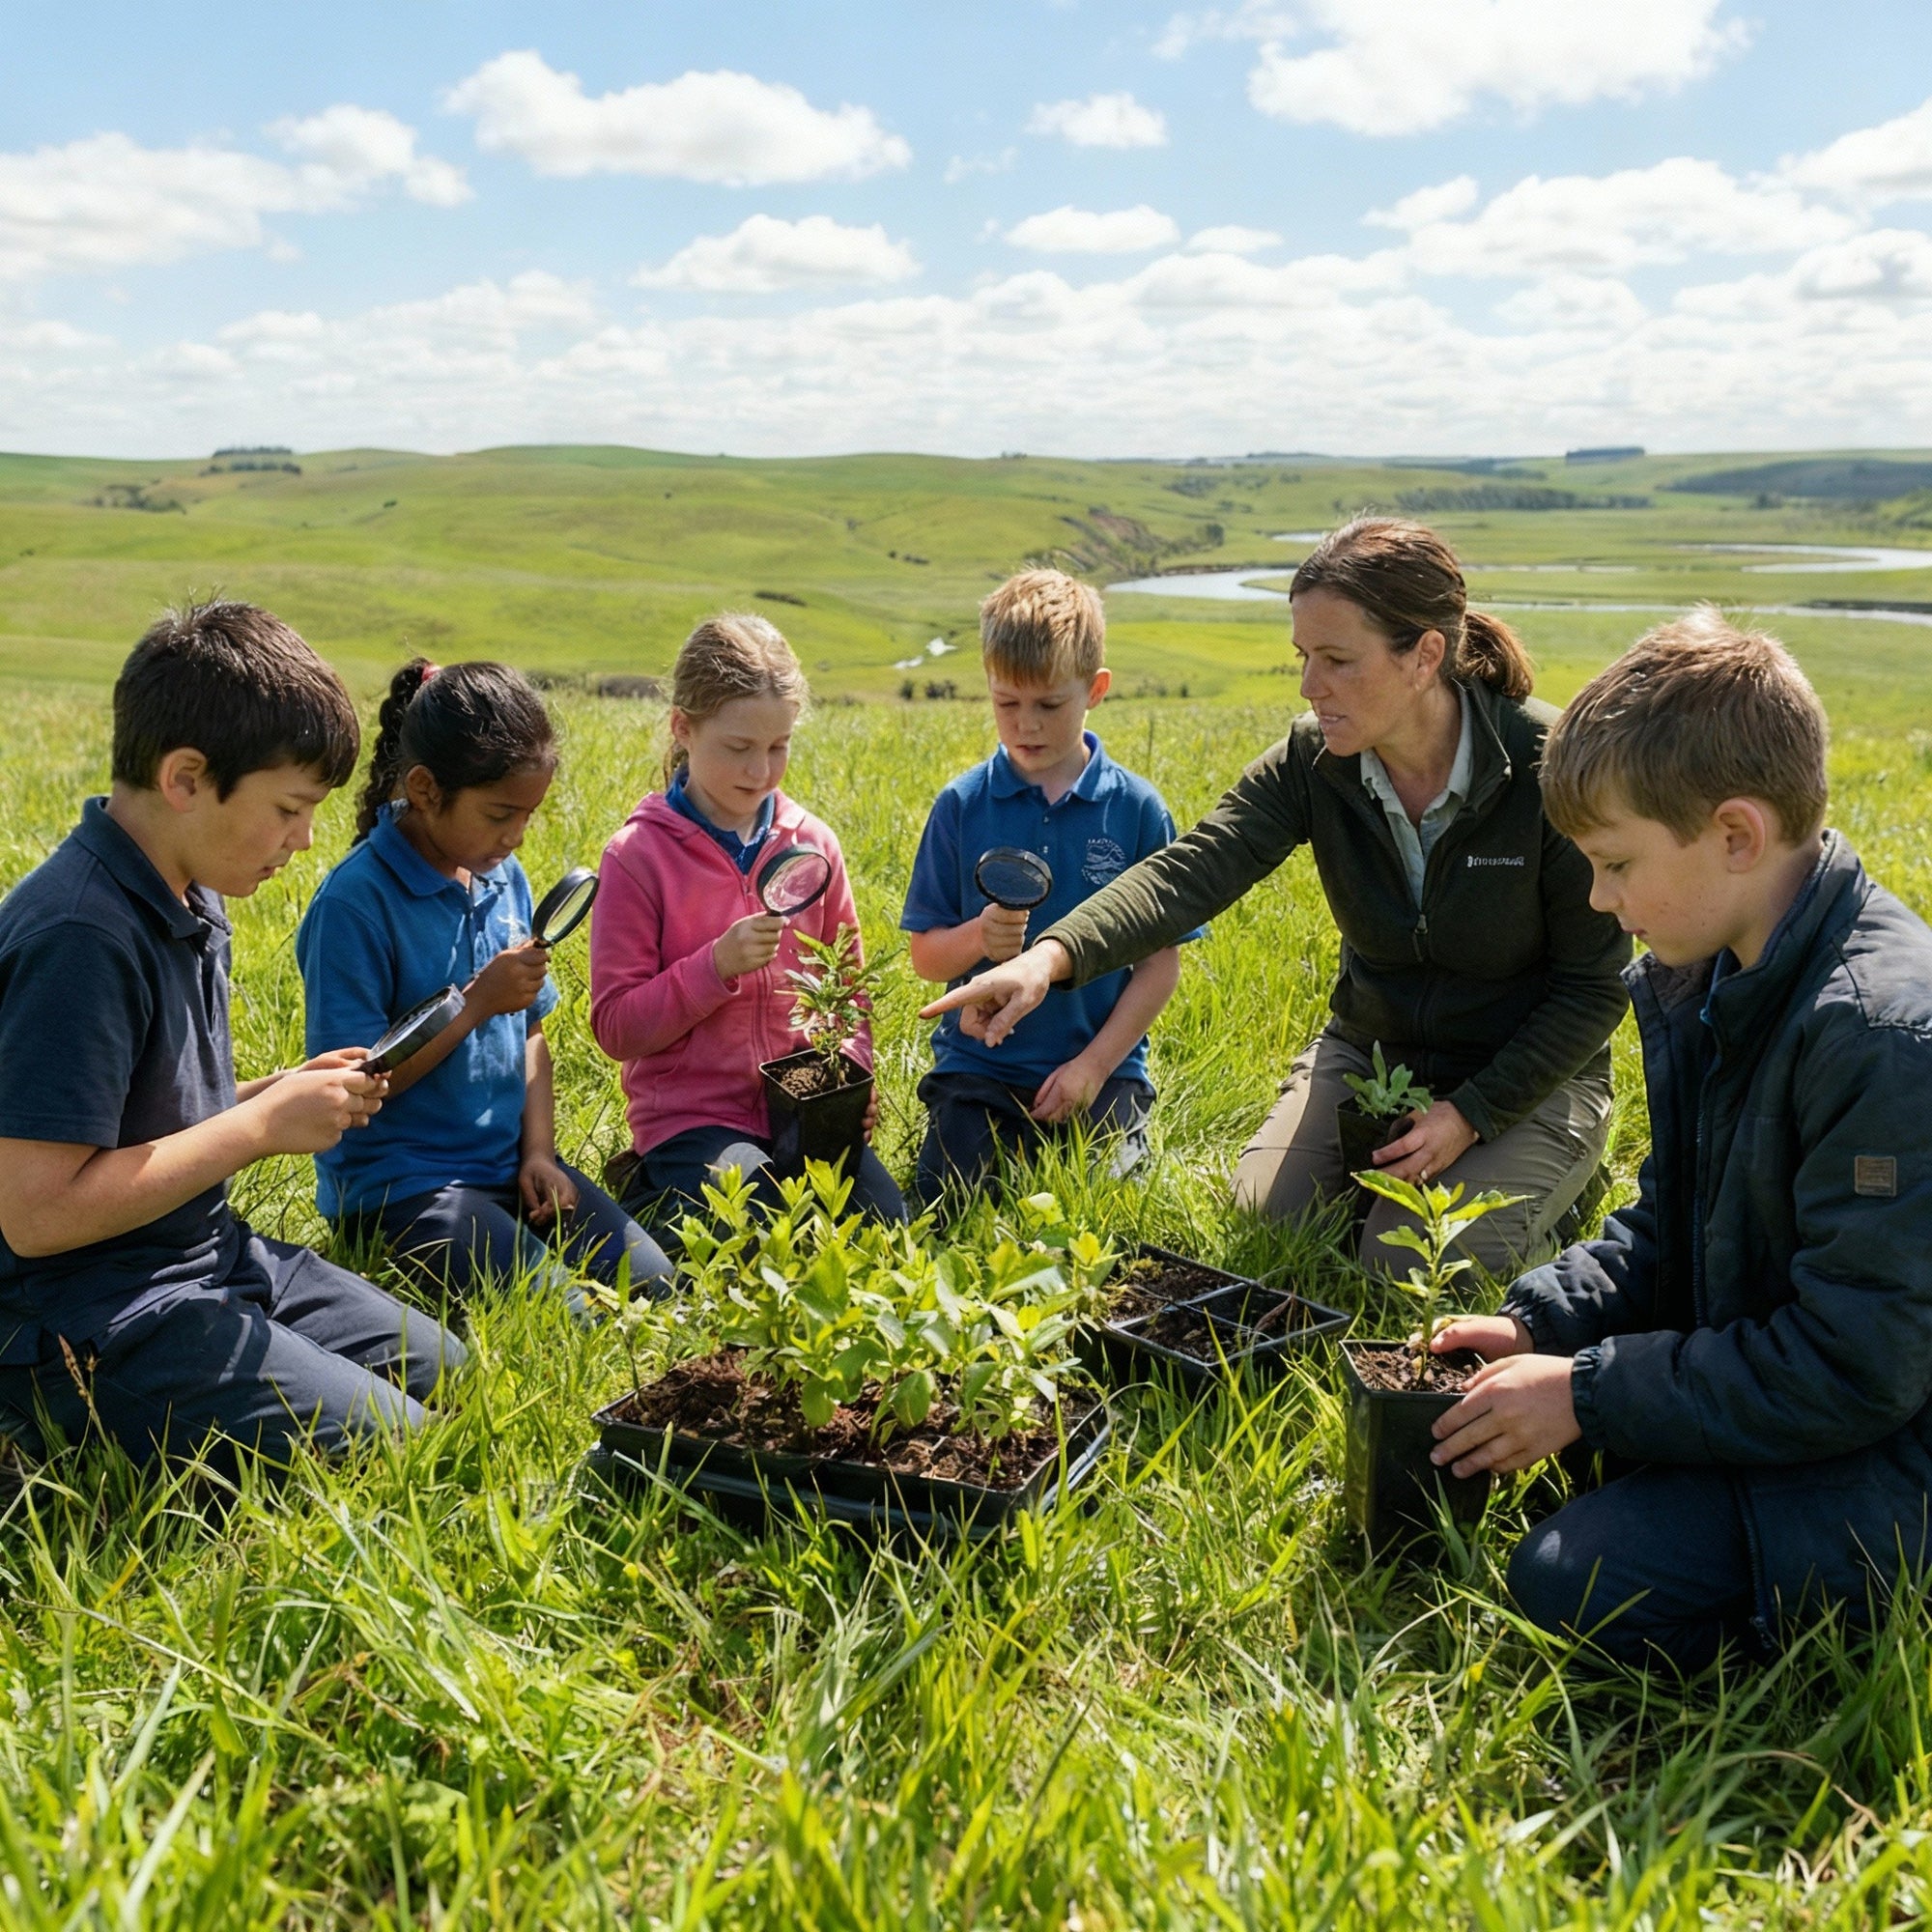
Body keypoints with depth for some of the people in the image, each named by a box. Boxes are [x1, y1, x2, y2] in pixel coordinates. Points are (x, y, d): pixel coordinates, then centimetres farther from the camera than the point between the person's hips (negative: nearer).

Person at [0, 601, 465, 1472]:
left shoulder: (192, 902, 7)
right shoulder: (77, 936, -24)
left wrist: (282, 1093, -2)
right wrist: (264, 1123, -20)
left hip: (203, 1254, 10)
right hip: (81, 1324, -10)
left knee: (446, 1370, 14)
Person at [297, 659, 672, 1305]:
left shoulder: (506, 879, 6)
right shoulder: (355, 901, -17)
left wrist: (538, 1153, 1)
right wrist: (476, 1002, -21)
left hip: (509, 1163, 6)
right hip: (399, 1179, -6)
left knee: (652, 1282, -7)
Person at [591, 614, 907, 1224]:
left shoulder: (813, 843, 5)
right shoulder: (638, 855, -7)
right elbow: (615, 1027, -8)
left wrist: (852, 1072, -4)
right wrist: (715, 967, -21)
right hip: (691, 1118, -4)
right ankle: (654, 1188, 2)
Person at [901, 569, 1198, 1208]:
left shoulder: (1137, 808, -3)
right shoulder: (961, 806, -1)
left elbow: (1161, 962, -2)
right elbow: (925, 956, 2)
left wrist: (1094, 1065, -11)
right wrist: (977, 937, -21)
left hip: (1100, 1065, -1)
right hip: (979, 1064, 1)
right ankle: (1004, 1146, 15)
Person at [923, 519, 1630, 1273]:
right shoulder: (1312, 760, -13)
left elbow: (1595, 984, -14)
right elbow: (1192, 872, -29)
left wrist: (1473, 1114, -21)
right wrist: (1053, 954, -46)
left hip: (1526, 1078, -3)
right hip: (1368, 1052, 4)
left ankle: (1559, 1185, 11)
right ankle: (1388, 1168, 16)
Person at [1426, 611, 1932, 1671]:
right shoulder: (1702, 979, 1)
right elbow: (1667, 1223, 12)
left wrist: (1590, 1393, -22)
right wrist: (1539, 1321, -3)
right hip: (1754, 1367, 9)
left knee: (1570, 1582, -22)